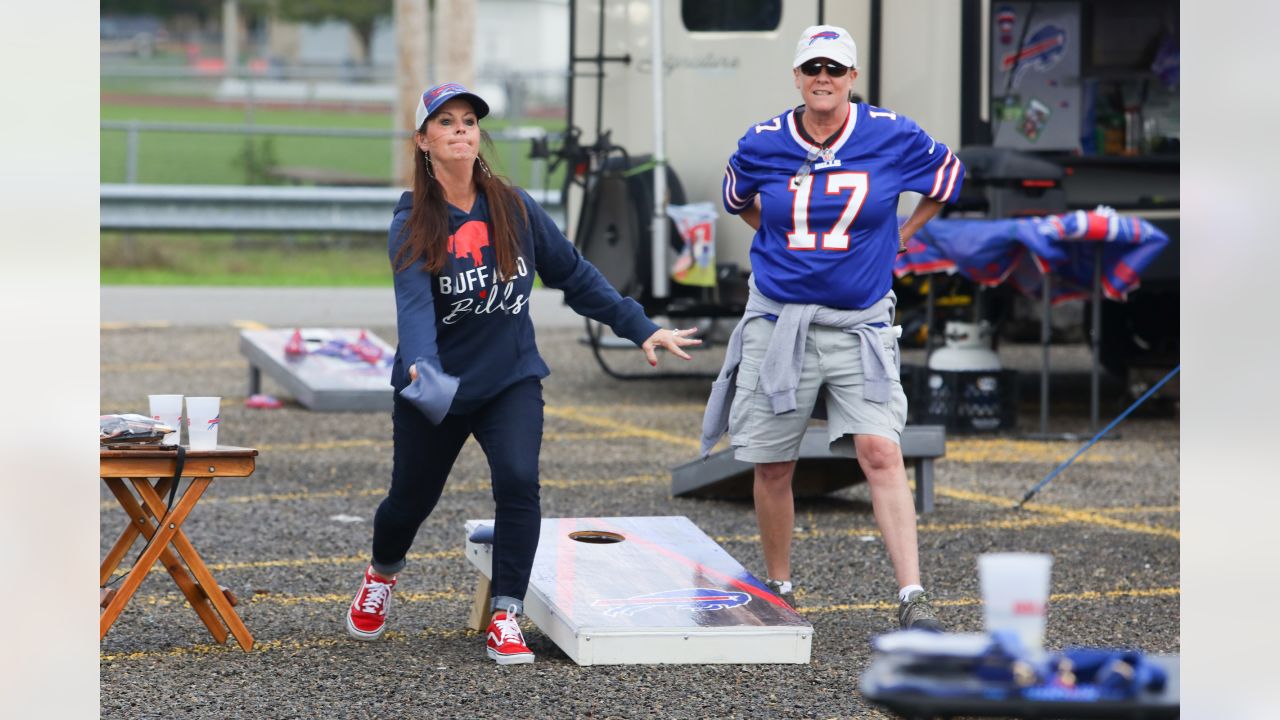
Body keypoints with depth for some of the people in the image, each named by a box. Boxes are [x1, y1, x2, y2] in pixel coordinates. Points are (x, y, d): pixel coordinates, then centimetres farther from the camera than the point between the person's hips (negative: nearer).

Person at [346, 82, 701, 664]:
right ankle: (381, 574, 47)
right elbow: (414, 302, -25)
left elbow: (574, 274, 7)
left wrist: (640, 328, 4)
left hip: (511, 380, 1)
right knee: (411, 498, 11)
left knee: (518, 481, -21)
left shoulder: (514, 208, -2)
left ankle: (505, 617, -9)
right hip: (435, 387, -1)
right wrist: (420, 366, -44)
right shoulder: (412, 223, -10)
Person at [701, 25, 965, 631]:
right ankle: (778, 590, 23)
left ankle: (912, 599, -18)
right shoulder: (762, 144, -1)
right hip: (777, 323, 2)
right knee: (771, 467, 5)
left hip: (859, 324, -1)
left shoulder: (892, 136, -4)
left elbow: (948, 178, 15)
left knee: (881, 452, -15)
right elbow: (737, 199, 22)